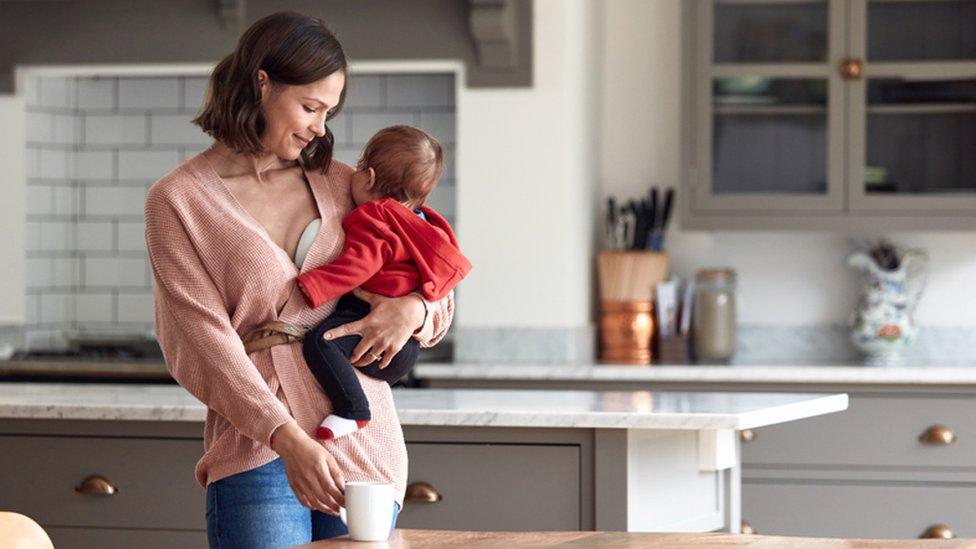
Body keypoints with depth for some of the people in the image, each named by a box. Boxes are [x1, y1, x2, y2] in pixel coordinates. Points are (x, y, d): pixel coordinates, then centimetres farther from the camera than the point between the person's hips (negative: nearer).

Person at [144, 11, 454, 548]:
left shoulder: (338, 184, 13)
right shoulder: (177, 201, 1)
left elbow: (440, 299, 20)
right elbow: (204, 343, -9)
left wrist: (413, 308, -5)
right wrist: (287, 438, -21)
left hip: (364, 445, 4)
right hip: (258, 452, -4)